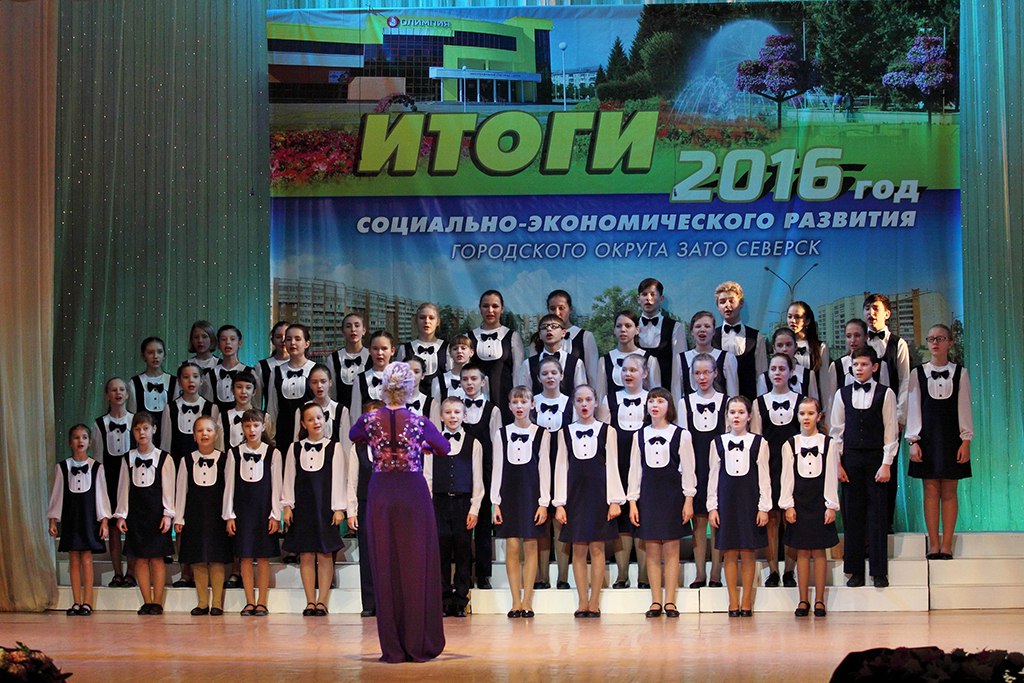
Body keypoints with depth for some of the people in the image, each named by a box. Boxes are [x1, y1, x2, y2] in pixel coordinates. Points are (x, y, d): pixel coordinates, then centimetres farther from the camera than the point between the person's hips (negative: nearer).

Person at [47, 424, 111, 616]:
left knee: (86, 559, -3)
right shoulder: (62, 467, 3)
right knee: (74, 560, 3)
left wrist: (104, 520, -3)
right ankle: (76, 602, 7)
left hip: (89, 515, -1)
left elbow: (101, 495, 2)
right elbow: (57, 494, 6)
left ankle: (87, 602, 0)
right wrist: (53, 520, 1)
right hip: (70, 516, 1)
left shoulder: (96, 467, 1)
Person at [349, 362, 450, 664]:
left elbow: (353, 436, 19)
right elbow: (444, 448, 12)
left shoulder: (370, 420, -5)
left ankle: (393, 647, 8)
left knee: (385, 568, 6)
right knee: (417, 567, 5)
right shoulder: (419, 423, -7)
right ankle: (419, 645, 7)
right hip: (413, 493, -1)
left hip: (381, 494, 1)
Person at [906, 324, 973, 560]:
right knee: (931, 490, 0)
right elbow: (913, 408, 3)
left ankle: (947, 544, 3)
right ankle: (933, 544, 4)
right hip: (927, 436, 0)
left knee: (949, 491, 0)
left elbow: (965, 408, 2)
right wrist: (913, 440, -5)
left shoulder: (960, 373, 5)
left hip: (951, 437, 0)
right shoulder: (918, 374, 5)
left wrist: (966, 440, -5)